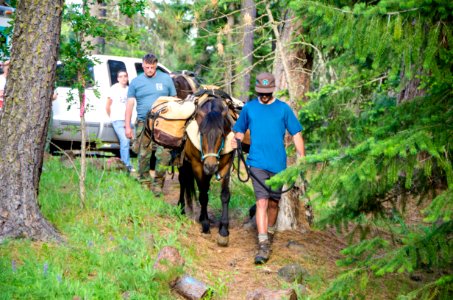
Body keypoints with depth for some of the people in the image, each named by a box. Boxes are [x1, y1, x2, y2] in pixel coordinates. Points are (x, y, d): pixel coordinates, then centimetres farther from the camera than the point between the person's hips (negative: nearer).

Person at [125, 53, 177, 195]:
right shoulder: (136, 82, 7)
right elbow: (130, 104, 6)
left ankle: (158, 183, 0)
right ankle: (145, 183, 18)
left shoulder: (166, 79, 7)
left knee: (163, 154, -11)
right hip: (143, 124, 1)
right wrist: (127, 126, 1)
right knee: (143, 156, 4)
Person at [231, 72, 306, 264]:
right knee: (262, 201, -12)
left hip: (278, 164, 1)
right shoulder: (249, 108, 5)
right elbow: (239, 131, 15)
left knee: (273, 202, 13)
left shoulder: (283, 109, 2)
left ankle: (269, 233, 38)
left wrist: (302, 158, -5)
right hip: (257, 162, -1)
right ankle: (263, 246, -15)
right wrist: (236, 142, -7)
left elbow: (296, 135, 3)